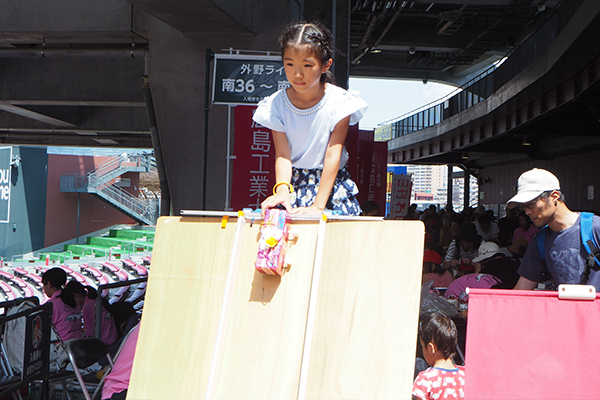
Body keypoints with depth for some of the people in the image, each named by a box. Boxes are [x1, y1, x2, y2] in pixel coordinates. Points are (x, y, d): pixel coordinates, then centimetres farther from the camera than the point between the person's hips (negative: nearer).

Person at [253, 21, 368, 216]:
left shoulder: (339, 101, -12)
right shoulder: (276, 105, -6)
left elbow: (333, 154, -17)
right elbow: (282, 154, -12)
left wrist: (318, 205, -24)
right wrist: (282, 190, -33)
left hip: (332, 183, -1)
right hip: (294, 183, 1)